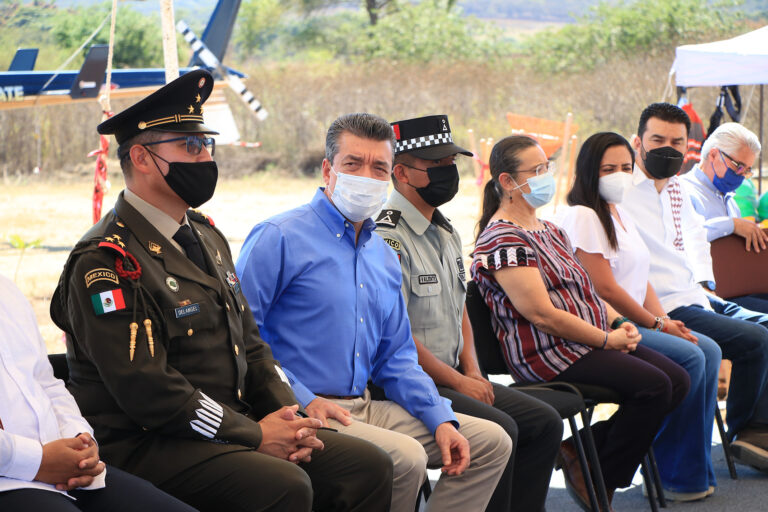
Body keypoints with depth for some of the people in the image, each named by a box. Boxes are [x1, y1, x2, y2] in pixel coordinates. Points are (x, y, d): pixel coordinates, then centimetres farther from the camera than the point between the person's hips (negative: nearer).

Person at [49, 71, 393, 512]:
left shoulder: (206, 236, 16)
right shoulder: (106, 261, -13)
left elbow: (250, 344, 19)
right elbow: (146, 389, -20)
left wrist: (290, 418, 1)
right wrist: (254, 436, -17)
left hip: (232, 429, 9)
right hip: (147, 445, -8)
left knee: (369, 467, -5)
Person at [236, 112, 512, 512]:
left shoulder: (383, 257, 18)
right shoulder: (280, 238, -7)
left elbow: (396, 357, 20)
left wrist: (442, 420, 6)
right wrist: (302, 399, -18)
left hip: (364, 407, 8)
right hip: (303, 414, -8)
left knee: (491, 442, 4)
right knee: (406, 458, -31)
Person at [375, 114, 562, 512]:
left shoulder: (445, 232, 16)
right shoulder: (386, 236, -17)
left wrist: (473, 371, 6)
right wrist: (459, 382, -13)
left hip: (452, 377, 10)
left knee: (544, 422, 3)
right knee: (498, 428, -26)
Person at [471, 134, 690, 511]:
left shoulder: (549, 231, 19)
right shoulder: (503, 241, -13)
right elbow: (542, 314, -20)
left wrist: (619, 323, 4)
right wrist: (608, 340, -14)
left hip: (590, 342, 10)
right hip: (547, 354, -10)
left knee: (677, 381, -1)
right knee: (654, 387, -21)